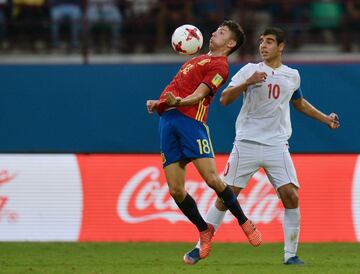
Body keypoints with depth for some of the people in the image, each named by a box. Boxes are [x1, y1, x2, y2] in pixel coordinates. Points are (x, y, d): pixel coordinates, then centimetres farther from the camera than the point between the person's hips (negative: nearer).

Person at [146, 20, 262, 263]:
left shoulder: (219, 65, 1)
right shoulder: (197, 60, 28)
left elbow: (198, 95, -12)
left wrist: (178, 102, -29)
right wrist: (158, 103, 18)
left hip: (191, 120, -7)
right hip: (168, 120, 7)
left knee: (211, 178, -17)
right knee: (176, 190, -2)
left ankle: (244, 221, 4)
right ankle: (204, 231, 14)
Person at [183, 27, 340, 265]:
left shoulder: (292, 76, 11)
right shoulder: (249, 70, 1)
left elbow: (300, 103, 31)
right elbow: (225, 99, -9)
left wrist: (326, 119, 26)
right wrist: (247, 82, -23)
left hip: (277, 145, 2)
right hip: (247, 144, -2)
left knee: (291, 196, -10)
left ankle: (291, 255, 0)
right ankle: (200, 247, 6)